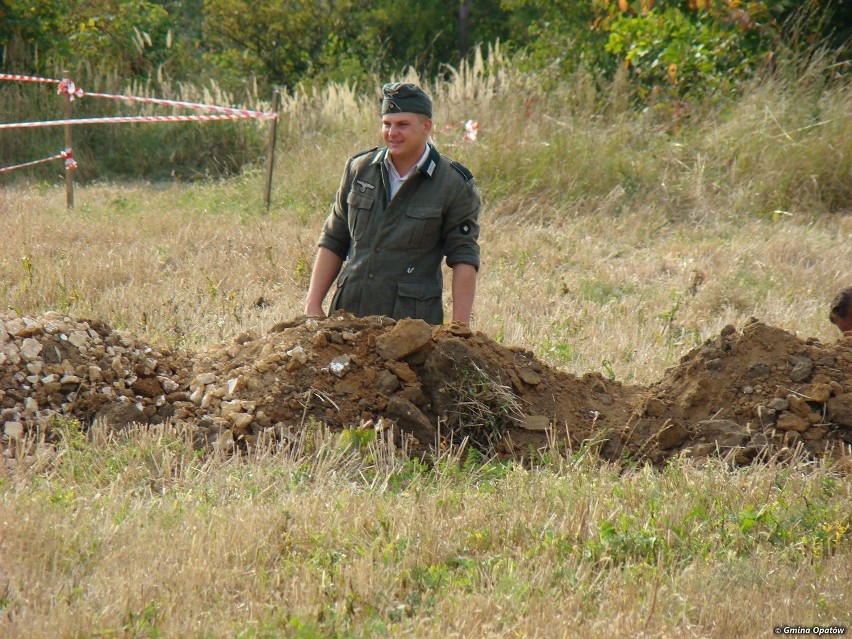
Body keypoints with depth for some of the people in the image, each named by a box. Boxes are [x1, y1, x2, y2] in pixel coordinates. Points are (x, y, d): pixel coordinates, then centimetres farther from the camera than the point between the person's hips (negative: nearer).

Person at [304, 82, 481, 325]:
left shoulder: (455, 185, 0)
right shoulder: (359, 169, 11)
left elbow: (464, 259, -1)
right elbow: (333, 241, 16)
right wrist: (312, 305, 9)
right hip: (349, 313, 3)